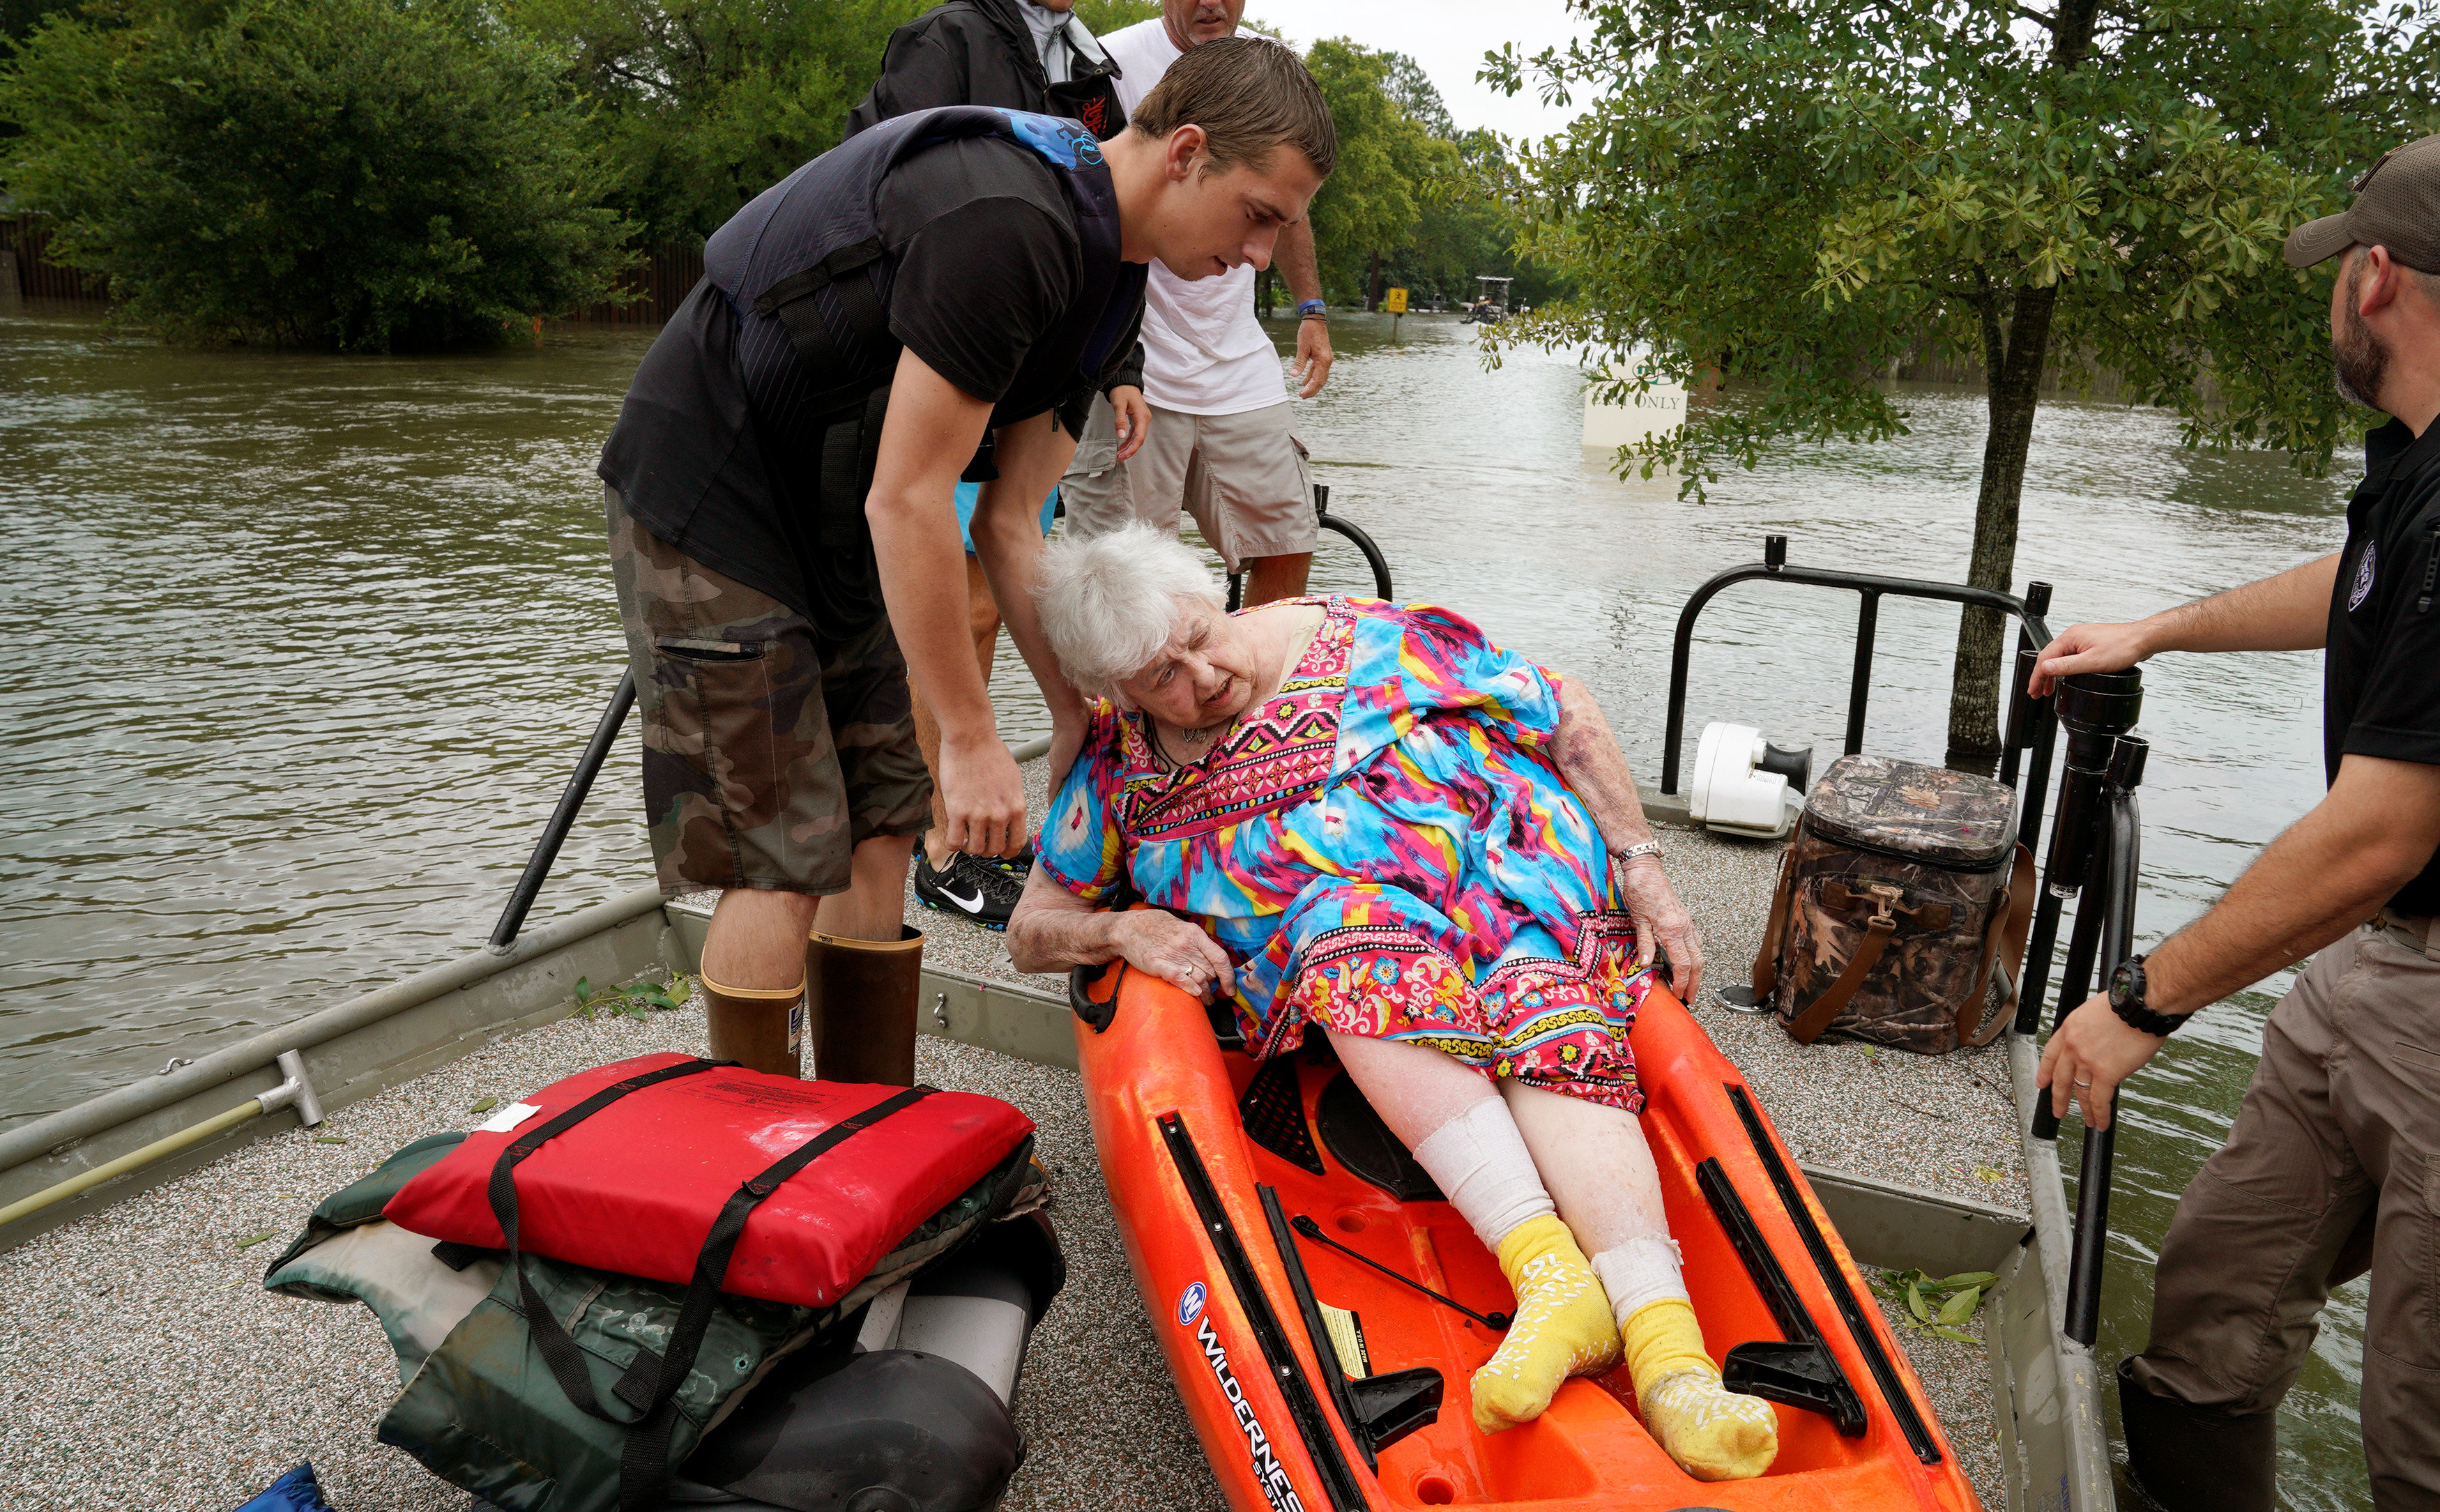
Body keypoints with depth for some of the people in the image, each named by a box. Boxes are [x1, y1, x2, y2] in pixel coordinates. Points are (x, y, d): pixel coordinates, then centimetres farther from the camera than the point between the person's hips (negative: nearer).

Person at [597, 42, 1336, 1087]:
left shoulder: (1101, 274, 5)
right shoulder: (1004, 226, -27)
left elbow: (1008, 521, 6)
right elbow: (905, 501, -26)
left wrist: (1075, 711, 7)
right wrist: (972, 741, -19)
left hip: (828, 526, 9)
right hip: (708, 501, -9)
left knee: (879, 833, 7)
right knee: (785, 863, -9)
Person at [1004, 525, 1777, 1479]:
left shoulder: (1360, 644, 2)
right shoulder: (1117, 766, 10)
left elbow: (1562, 707, 7)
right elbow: (1032, 930, 13)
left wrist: (1641, 866, 1)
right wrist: (1121, 929, -10)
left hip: (1506, 870, 0)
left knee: (1547, 1024, -33)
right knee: (1351, 933, -36)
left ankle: (1667, 1349, -49)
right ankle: (1548, 1275, -44)